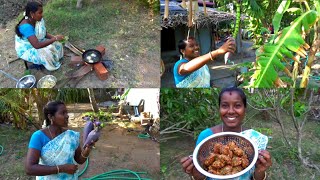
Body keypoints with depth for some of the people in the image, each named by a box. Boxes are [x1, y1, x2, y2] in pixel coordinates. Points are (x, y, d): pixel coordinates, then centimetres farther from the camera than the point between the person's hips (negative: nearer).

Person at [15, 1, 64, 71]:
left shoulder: (39, 20, -12)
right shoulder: (26, 26, -36)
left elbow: (45, 34, 2)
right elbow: (37, 45, -42)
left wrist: (54, 37, -20)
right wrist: (55, 38, -37)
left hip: (38, 42, 8)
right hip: (26, 50, -8)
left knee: (57, 45, -6)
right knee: (45, 53, -29)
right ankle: (51, 66, -1)